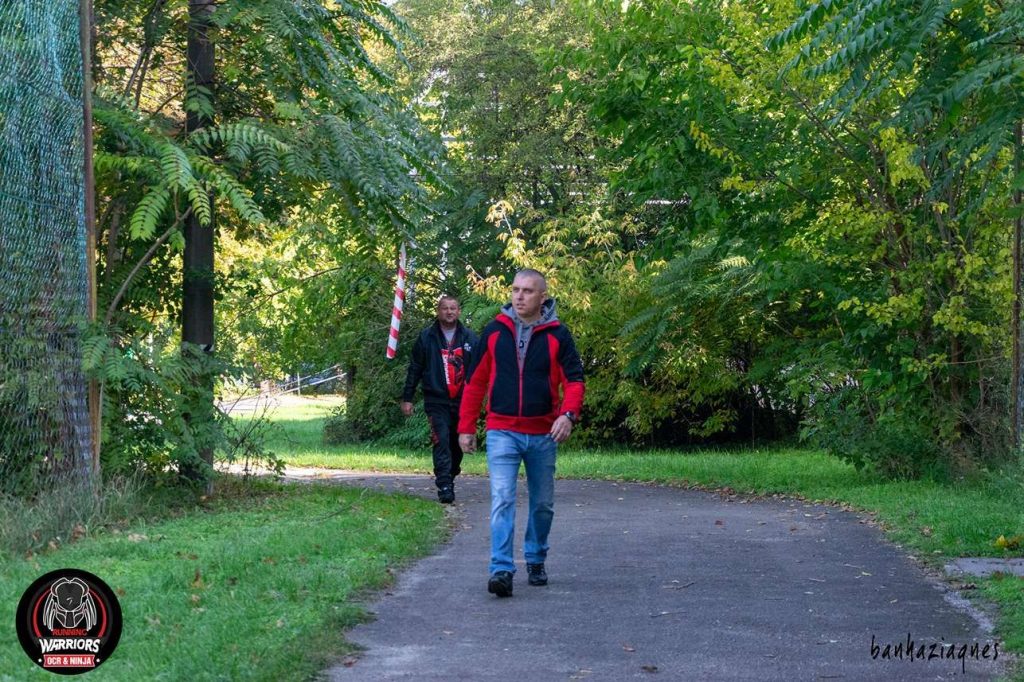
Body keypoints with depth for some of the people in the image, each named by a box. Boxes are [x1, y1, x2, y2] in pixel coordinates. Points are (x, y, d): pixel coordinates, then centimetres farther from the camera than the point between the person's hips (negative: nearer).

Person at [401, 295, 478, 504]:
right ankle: (444, 487, -17)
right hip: (437, 401, -2)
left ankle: (449, 480, 25)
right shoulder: (427, 337, 4)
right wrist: (407, 397, 3)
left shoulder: (470, 338, 6)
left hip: (462, 401, 2)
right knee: (441, 442, -14)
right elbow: (415, 369, 6)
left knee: (458, 445, 9)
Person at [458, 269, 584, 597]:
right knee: (502, 501, -14)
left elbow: (574, 380, -4)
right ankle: (501, 570, -19)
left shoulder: (557, 335, 0)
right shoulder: (494, 331, 2)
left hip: (543, 435, 1)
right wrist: (466, 428, 5)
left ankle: (536, 561, 32)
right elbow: (475, 382, 7)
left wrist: (568, 413, -23)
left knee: (543, 504, 13)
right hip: (502, 433, -1)